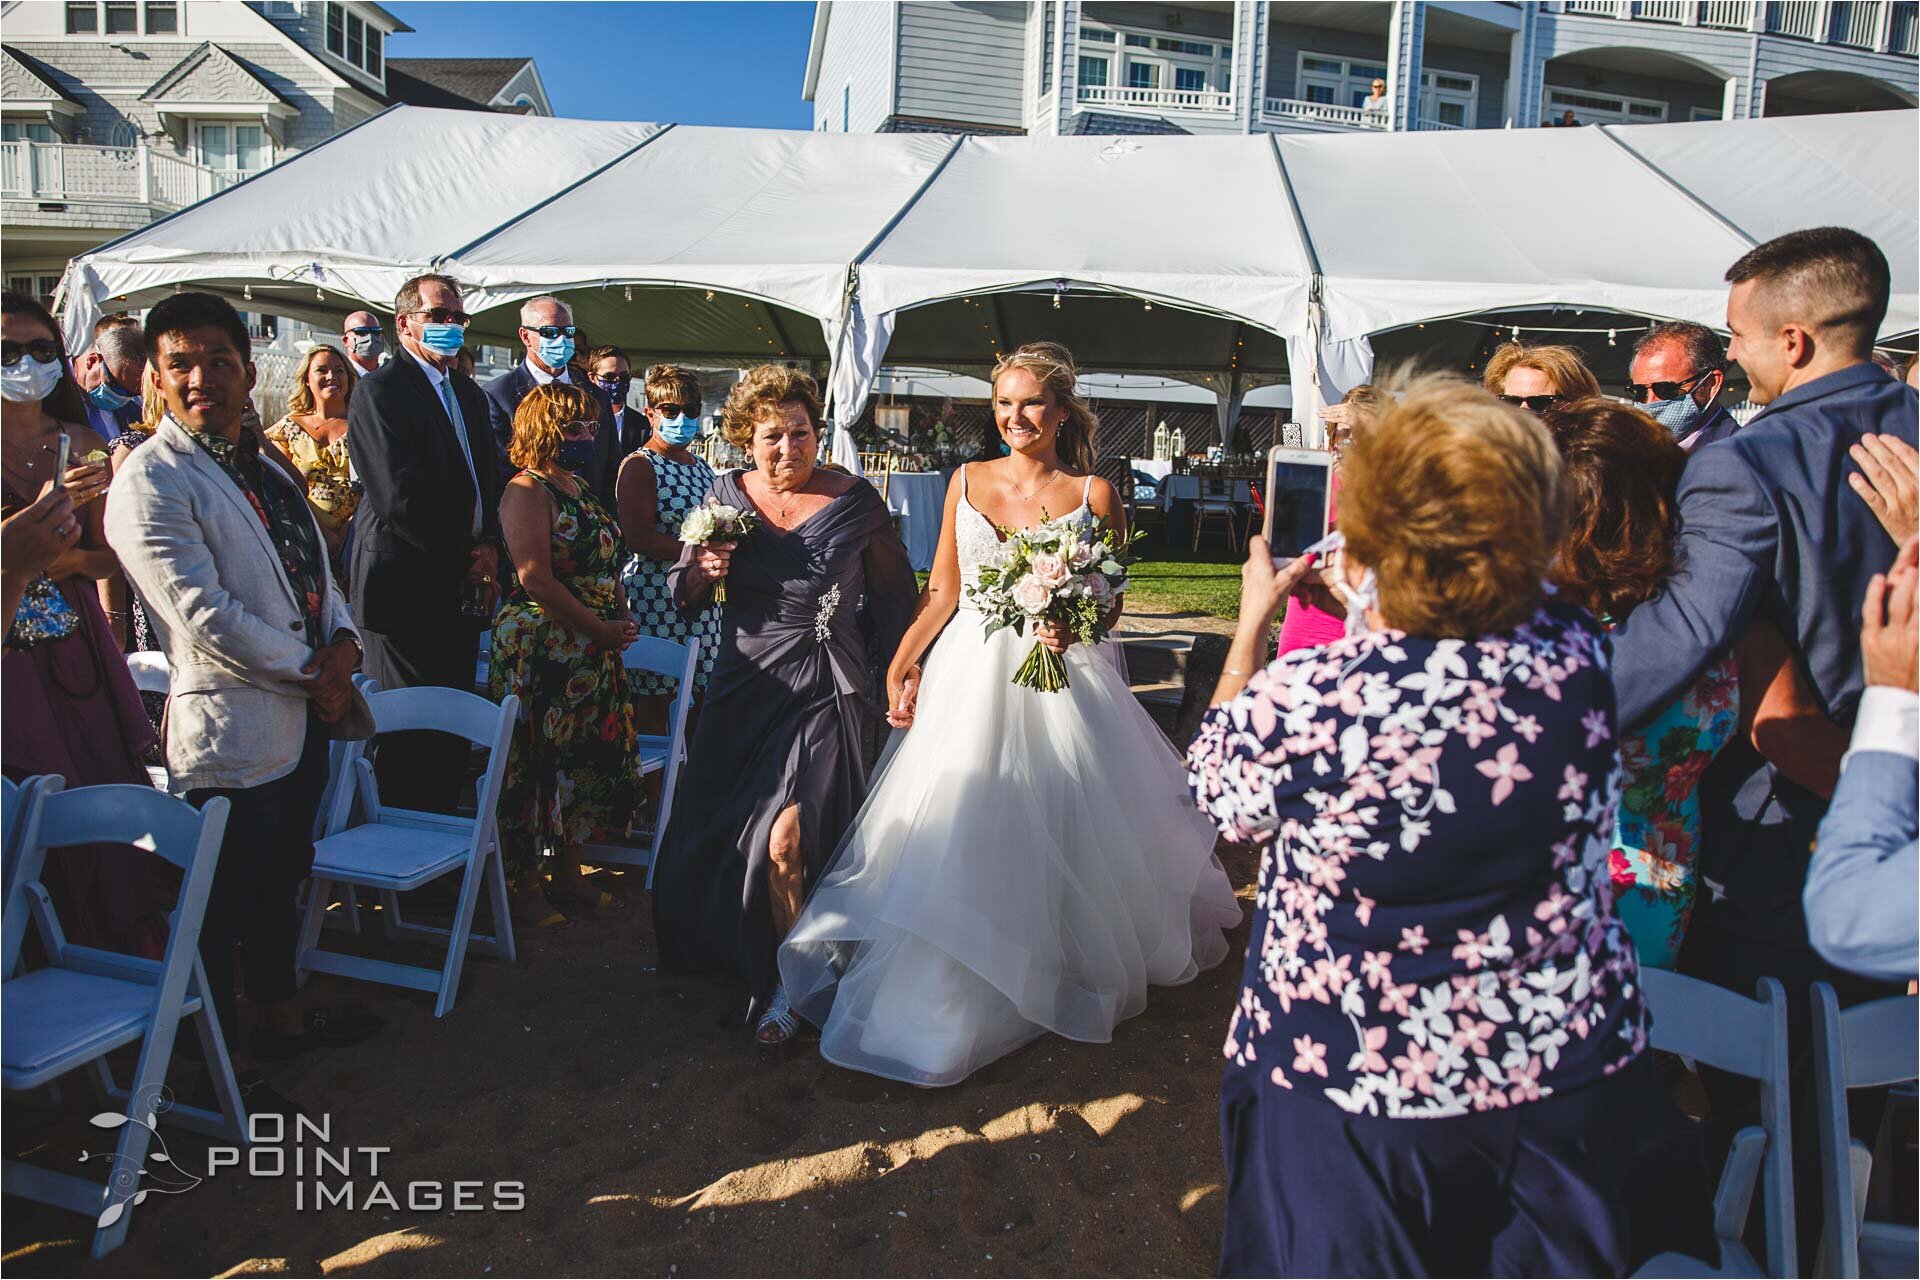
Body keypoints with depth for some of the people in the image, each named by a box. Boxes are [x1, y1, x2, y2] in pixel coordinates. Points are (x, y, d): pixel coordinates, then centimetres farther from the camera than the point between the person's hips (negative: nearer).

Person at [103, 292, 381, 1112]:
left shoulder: (266, 467, 13)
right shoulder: (150, 482, -14)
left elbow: (314, 569, 15)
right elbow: (204, 614, -21)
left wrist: (341, 641, -5)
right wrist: (310, 670, -14)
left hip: (305, 712, 9)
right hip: (231, 728, -9)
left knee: (282, 881, 23)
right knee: (221, 907, 4)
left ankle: (280, 1016, 41)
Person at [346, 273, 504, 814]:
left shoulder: (469, 394, 19)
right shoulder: (380, 389, -7)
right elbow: (398, 497, -17)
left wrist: (489, 546, 4)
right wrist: (464, 555, -10)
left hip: (462, 592, 8)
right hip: (407, 591, -7)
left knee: (453, 730, 10)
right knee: (409, 731, -2)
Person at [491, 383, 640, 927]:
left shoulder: (581, 488, 15)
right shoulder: (527, 490, -11)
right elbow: (535, 579, -19)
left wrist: (619, 624, 7)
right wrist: (601, 630, -15)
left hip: (594, 652, 9)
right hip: (541, 650, -8)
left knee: (586, 760, 12)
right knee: (536, 763, -1)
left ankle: (568, 874, 24)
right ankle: (523, 887, 10)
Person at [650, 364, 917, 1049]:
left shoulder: (856, 500, -5)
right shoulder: (727, 494, 3)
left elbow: (893, 597, 5)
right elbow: (681, 595, 8)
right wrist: (702, 569, -13)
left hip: (823, 692, -4)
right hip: (743, 691, 4)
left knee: (784, 842, -17)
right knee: (714, 836, 10)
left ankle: (788, 985, 6)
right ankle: (735, 957, 39)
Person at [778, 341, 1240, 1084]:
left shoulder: (1094, 494, -1)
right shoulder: (967, 482, 7)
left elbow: (1111, 599, 2)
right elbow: (943, 591, 8)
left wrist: (1071, 628, -19)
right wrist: (899, 668, 1)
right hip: (969, 676, 3)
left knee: (1057, 828, 5)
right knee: (956, 836, 7)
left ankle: (1067, 966, 27)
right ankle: (947, 991, 24)